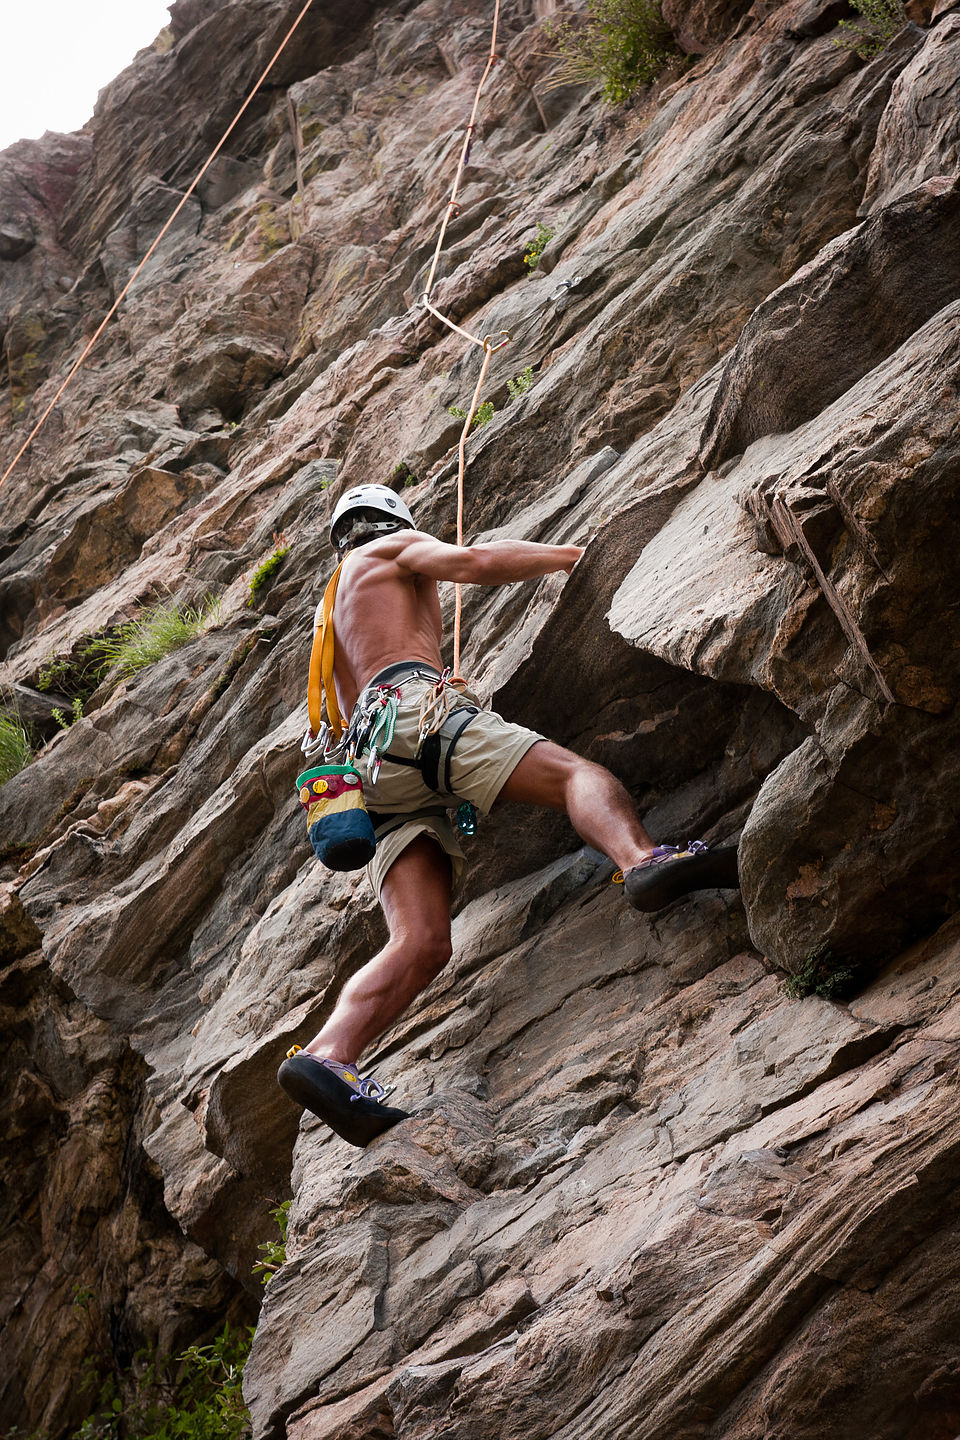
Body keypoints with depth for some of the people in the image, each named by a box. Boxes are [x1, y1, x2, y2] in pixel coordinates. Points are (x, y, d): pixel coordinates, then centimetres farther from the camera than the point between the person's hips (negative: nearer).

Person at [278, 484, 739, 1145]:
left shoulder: (330, 619, 43)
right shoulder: (394, 549, 22)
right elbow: (474, 561, 2)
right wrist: (574, 554, 11)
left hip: (382, 790, 6)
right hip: (414, 704, -6)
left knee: (423, 944, -12)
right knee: (575, 772, -24)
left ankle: (328, 1056, -33)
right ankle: (643, 859, -57)